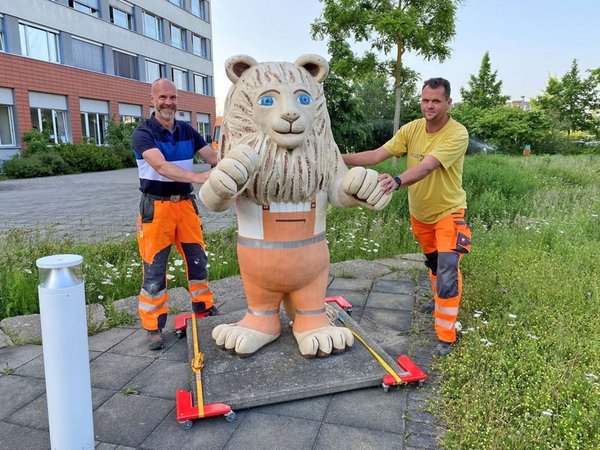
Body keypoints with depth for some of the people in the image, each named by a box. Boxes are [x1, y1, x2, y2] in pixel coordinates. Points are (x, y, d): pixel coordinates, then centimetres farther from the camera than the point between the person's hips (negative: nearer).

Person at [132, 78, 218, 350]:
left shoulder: (187, 131, 8)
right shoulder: (143, 134, -10)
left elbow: (214, 157, -1)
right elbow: (161, 166, -28)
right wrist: (197, 177, -43)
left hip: (185, 203, 5)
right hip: (156, 207, -5)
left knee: (198, 260, 11)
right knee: (154, 270, 0)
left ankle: (204, 310, 29)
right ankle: (153, 328, 12)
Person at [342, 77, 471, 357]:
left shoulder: (457, 134, -24)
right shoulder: (412, 129, -8)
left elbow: (427, 166, -40)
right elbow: (378, 155, -17)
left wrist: (398, 181, -58)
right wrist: (341, 158, -30)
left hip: (448, 212, -5)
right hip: (419, 212, 5)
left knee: (447, 271, -13)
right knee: (432, 262, 25)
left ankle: (446, 336, 1)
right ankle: (441, 300, 52)